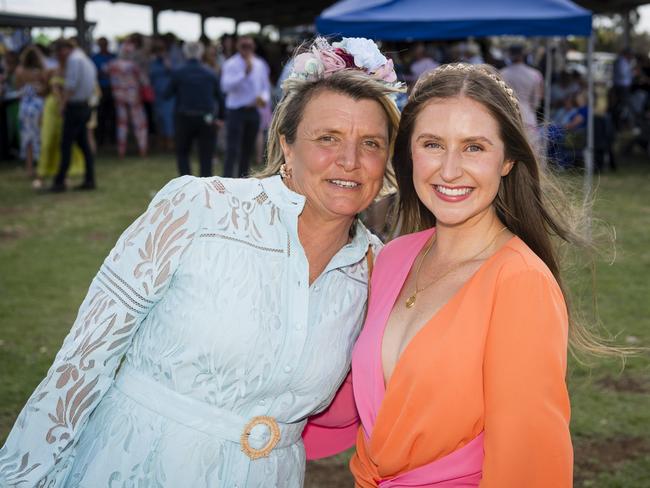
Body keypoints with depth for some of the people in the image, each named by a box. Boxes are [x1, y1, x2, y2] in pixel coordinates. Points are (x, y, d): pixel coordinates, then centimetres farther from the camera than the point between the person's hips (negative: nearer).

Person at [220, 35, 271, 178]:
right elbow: (226, 86, -22)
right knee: (233, 149, -10)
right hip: (236, 110, -5)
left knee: (248, 150, 12)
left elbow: (265, 86, 14)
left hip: (253, 111, 6)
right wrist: (245, 73, -27)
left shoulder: (260, 64, 8)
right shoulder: (230, 64, -8)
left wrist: (264, 98, -8)